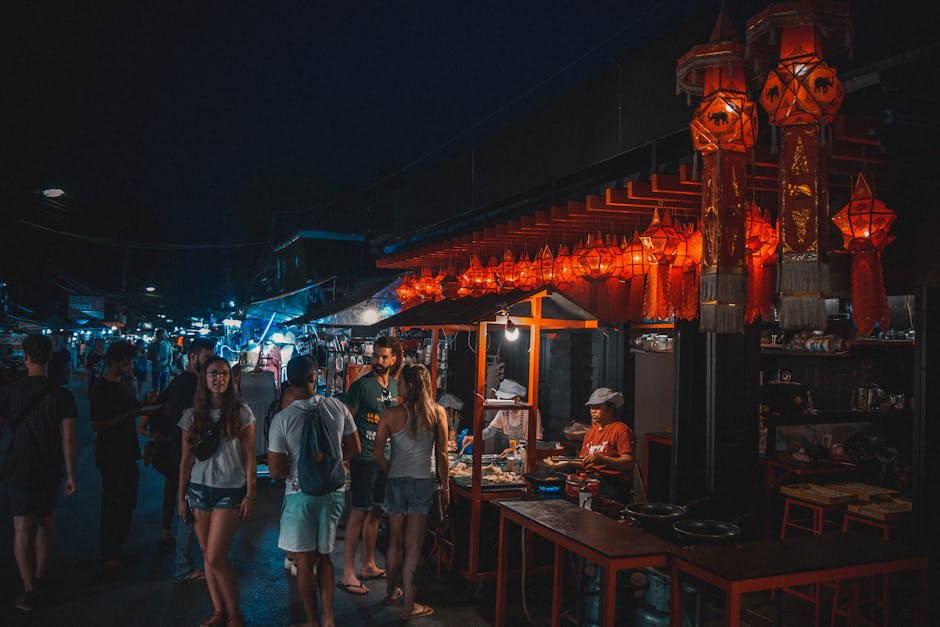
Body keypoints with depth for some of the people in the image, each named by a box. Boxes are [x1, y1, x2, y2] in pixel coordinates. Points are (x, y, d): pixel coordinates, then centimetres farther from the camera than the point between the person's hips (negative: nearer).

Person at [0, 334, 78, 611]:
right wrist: (70, 474, -1)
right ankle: (40, 574, 34)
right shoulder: (62, 395, -7)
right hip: (50, 469, 2)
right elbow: (68, 439, -8)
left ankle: (29, 589, -3)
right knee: (45, 520, 20)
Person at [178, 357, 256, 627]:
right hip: (199, 490, 4)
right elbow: (186, 461, 10)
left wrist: (250, 496, -6)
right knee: (208, 556, 9)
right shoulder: (193, 415, 5)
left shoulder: (241, 413, -3)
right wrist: (182, 497, 8)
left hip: (230, 490, -3)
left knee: (215, 557, -8)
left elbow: (249, 459, -2)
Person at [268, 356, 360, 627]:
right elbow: (354, 449, 3)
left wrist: (296, 464, 6)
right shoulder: (337, 407, -7)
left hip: (300, 493, -3)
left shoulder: (282, 418, -15)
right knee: (324, 556, 20)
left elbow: (276, 470, -14)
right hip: (334, 491, 4)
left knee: (305, 562, 11)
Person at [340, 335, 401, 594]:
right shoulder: (361, 385, -12)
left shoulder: (394, 385, 10)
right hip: (365, 458, -7)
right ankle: (348, 574, 1)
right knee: (359, 513, -6)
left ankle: (368, 565, 28)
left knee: (376, 511, 15)